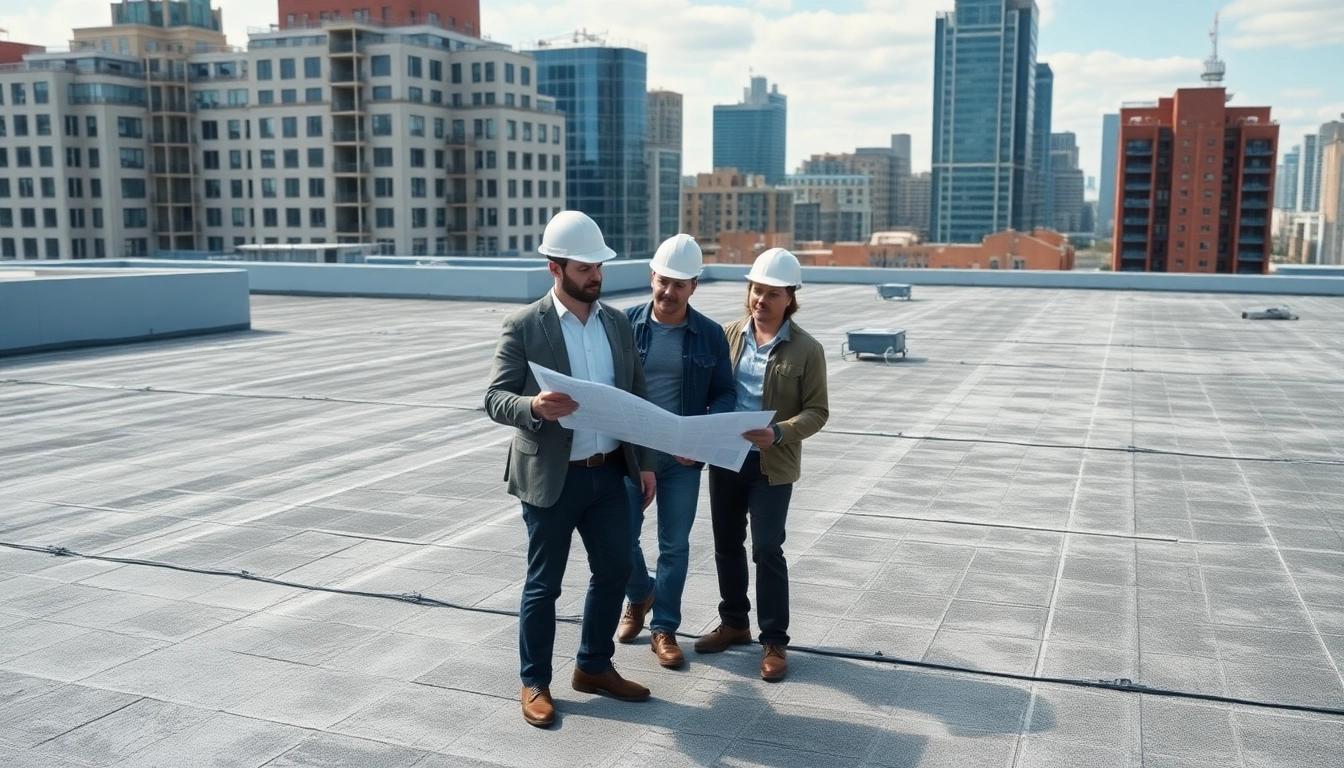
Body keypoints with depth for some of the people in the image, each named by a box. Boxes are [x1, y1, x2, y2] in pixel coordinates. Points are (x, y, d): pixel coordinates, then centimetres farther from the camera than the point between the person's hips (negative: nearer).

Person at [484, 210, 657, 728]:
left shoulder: (617, 322, 6)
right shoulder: (524, 326, -9)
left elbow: (637, 396, 11)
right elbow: (495, 399, -11)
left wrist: (645, 462, 7)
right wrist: (533, 407, -32)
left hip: (610, 472, 5)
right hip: (552, 476, -5)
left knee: (615, 569, 13)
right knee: (544, 583, 6)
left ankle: (594, 667, 32)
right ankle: (535, 683, 22)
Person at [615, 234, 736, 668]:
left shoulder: (710, 335, -2)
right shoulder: (625, 324, -3)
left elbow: (724, 393, 1)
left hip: (683, 457, 0)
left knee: (674, 545, 9)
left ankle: (664, 629, 24)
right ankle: (640, 595, 37)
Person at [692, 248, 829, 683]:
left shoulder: (806, 350, -8)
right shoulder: (729, 335, 3)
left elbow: (816, 411, -7)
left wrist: (779, 433, -24)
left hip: (773, 465, -4)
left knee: (767, 550, -3)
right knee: (727, 545, 14)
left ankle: (774, 641, 11)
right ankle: (734, 623, 32)